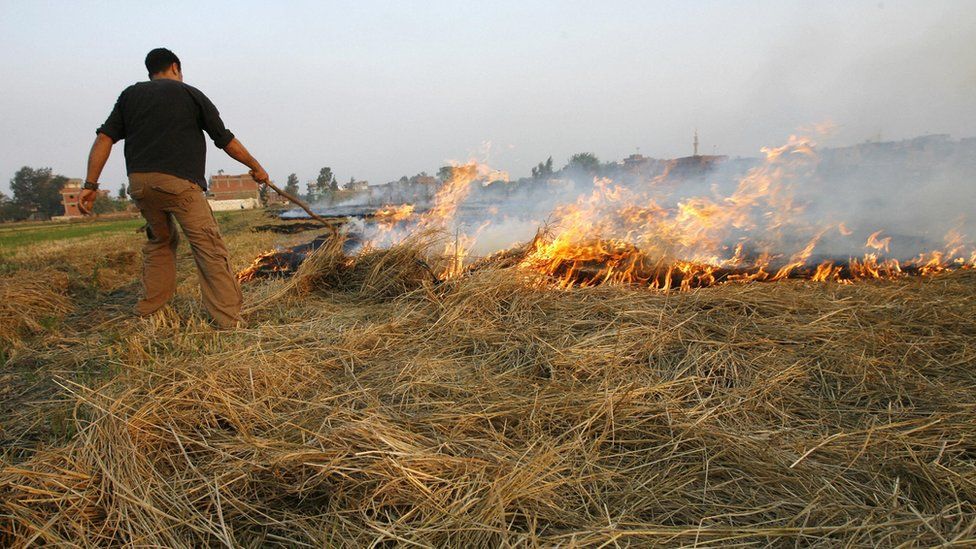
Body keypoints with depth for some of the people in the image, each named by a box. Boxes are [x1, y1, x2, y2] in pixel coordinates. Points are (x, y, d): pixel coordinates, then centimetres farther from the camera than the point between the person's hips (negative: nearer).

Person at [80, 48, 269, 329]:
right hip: (178, 181, -5)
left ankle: (148, 312, 25)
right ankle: (228, 319, -13)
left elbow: (104, 138, 8)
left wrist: (90, 184, 6)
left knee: (160, 239, 24)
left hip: (138, 182, 5)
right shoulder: (190, 94, 9)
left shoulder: (130, 95, 19)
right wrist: (256, 167, 23)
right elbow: (226, 140, 11)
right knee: (209, 247, -6)